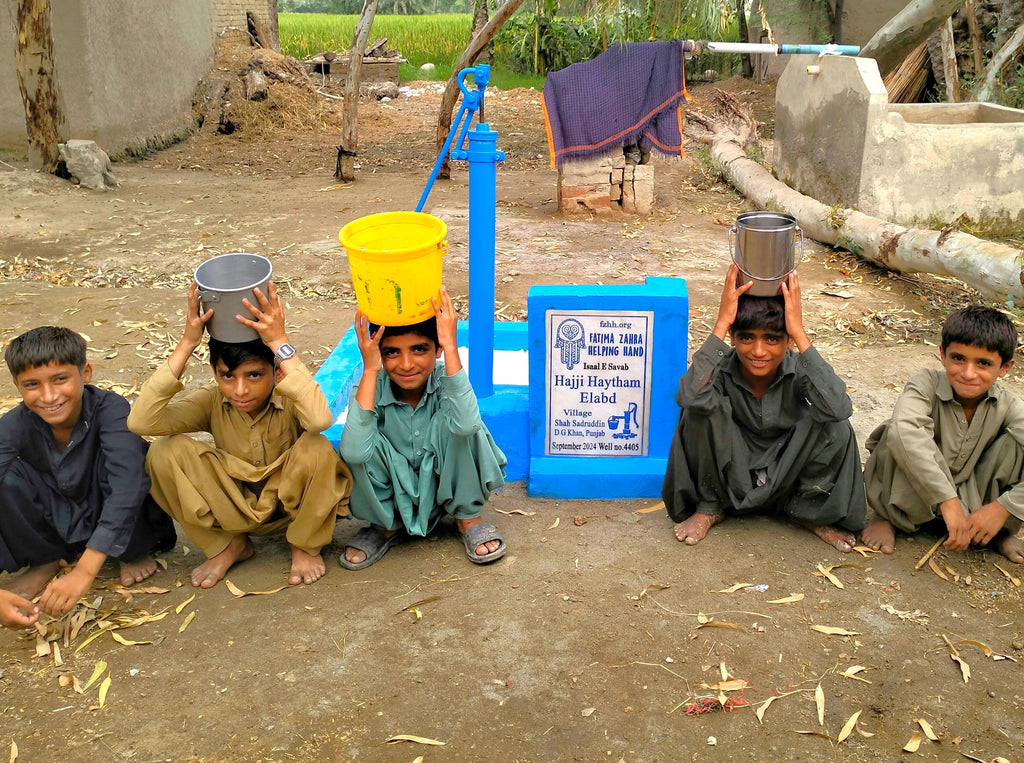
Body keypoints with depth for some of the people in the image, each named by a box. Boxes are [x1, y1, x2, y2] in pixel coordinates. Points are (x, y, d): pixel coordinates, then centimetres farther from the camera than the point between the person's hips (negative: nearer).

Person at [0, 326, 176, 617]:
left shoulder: (111, 410, -27)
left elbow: (127, 486, -40)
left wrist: (84, 571, -48)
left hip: (110, 523, -2)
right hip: (56, 523, 3)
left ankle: (134, 552, -6)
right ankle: (44, 560, 1)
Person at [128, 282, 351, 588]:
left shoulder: (290, 399, -24)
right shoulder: (212, 401, -14)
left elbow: (321, 419, -51)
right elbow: (140, 422, -30)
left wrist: (281, 344, -46)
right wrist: (186, 345, -34)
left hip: (292, 506, -3)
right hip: (233, 509, 3)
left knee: (316, 448, -35)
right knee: (165, 451, -21)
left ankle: (305, 545, -5)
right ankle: (227, 545, 2)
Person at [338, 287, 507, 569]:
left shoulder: (445, 379, -22)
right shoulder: (372, 387, -21)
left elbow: (465, 424, -46)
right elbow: (354, 453, -40)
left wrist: (451, 347, -45)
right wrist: (370, 370, -41)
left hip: (443, 486, -1)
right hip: (392, 492, 1)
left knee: (452, 422, -29)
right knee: (360, 445, -29)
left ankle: (468, 516, -3)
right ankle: (385, 525, 2)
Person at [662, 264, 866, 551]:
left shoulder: (799, 370, -20)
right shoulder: (721, 368, -23)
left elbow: (838, 407, -42)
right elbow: (691, 397, -47)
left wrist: (798, 331, -41)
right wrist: (722, 322, -42)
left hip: (785, 478, 1)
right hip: (729, 476, -1)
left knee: (836, 428, -26)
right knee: (702, 410, -28)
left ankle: (808, 509, 2)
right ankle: (709, 506, -3)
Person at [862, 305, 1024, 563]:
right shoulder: (927, 384, -26)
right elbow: (905, 431, -46)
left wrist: (1003, 508, -33)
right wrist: (948, 501, -50)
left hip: (971, 496, 3)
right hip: (911, 491, -3)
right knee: (898, 435, -33)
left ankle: (1002, 531, 0)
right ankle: (888, 516, -10)